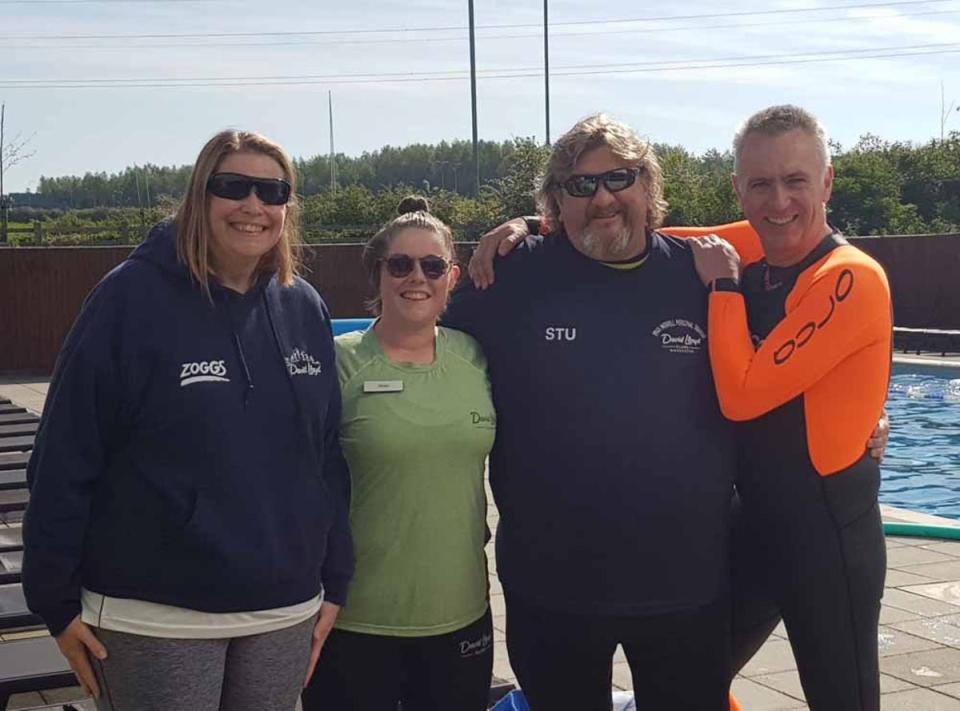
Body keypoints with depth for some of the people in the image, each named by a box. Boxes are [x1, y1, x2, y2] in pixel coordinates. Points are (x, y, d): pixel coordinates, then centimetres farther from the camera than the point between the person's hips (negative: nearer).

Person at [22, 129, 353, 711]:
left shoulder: (305, 308, 4)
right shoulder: (133, 296, -9)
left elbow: (328, 456, 9)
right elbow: (65, 458, -9)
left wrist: (335, 584, 9)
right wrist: (58, 601, -8)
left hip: (287, 614, 4)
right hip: (152, 618, -4)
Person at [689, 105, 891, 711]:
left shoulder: (850, 279, -19)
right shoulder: (748, 264, 4)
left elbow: (743, 395, -24)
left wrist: (724, 285, -14)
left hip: (827, 526, -7)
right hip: (754, 517, 8)